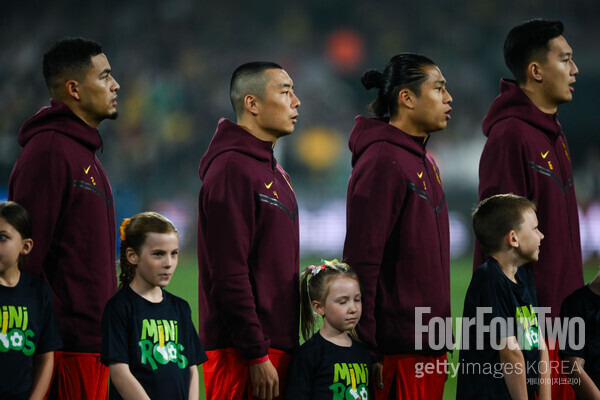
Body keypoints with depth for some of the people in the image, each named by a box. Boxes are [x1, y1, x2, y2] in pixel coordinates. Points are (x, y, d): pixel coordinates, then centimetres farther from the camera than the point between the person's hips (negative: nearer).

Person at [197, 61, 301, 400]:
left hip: (278, 344, 9)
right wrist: (256, 355, -21)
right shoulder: (232, 169, -13)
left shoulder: (276, 172, 19)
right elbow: (229, 276, -19)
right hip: (243, 355, -9)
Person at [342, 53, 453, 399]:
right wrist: (366, 351, -20)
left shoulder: (425, 162, 16)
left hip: (429, 345, 9)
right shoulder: (383, 162, -13)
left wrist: (441, 344, 18)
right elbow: (361, 263, -18)